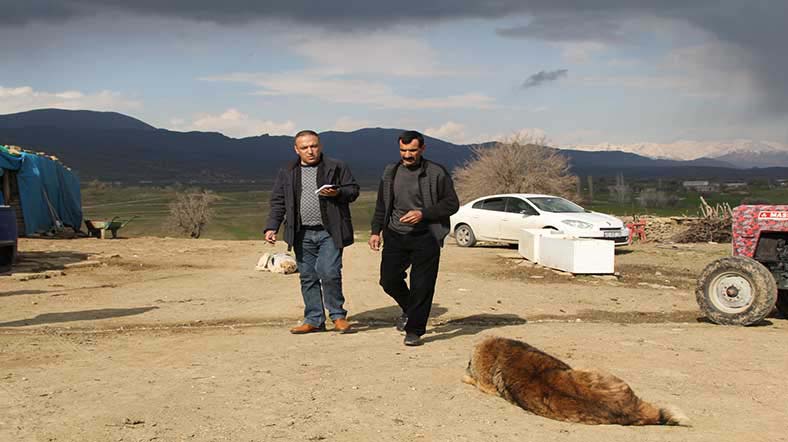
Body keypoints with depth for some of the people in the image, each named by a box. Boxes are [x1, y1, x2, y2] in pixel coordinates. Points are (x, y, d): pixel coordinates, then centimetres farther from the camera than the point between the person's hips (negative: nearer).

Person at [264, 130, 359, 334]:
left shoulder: (337, 167, 3)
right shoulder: (287, 173, 12)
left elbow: (353, 189, 5)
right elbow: (278, 202, 12)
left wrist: (338, 193, -15)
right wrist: (271, 227, 2)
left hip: (329, 232, -3)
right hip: (302, 234, 3)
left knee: (329, 273, -12)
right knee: (307, 277, 6)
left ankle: (338, 315, 5)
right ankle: (314, 320, 16)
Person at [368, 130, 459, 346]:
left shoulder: (437, 173, -4)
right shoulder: (390, 172, 10)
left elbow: (452, 204, -4)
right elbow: (381, 205, 18)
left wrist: (423, 213, -15)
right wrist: (376, 231, 9)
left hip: (426, 237, -4)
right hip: (395, 236, 4)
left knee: (422, 286, -5)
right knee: (388, 280, 0)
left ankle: (414, 330, 8)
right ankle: (409, 309, 29)